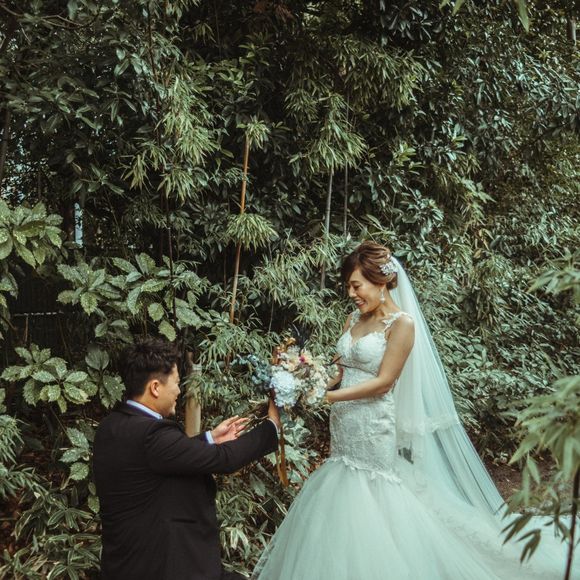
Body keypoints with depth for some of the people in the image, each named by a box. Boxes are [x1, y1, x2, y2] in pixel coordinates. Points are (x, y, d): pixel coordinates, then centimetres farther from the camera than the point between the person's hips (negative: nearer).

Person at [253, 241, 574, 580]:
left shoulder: (402, 323, -11)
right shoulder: (354, 320, 10)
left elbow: (383, 382, -16)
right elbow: (342, 370, 11)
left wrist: (329, 397, -18)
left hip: (375, 433, -6)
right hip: (343, 430, 7)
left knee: (372, 509, 1)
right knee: (340, 508, 11)